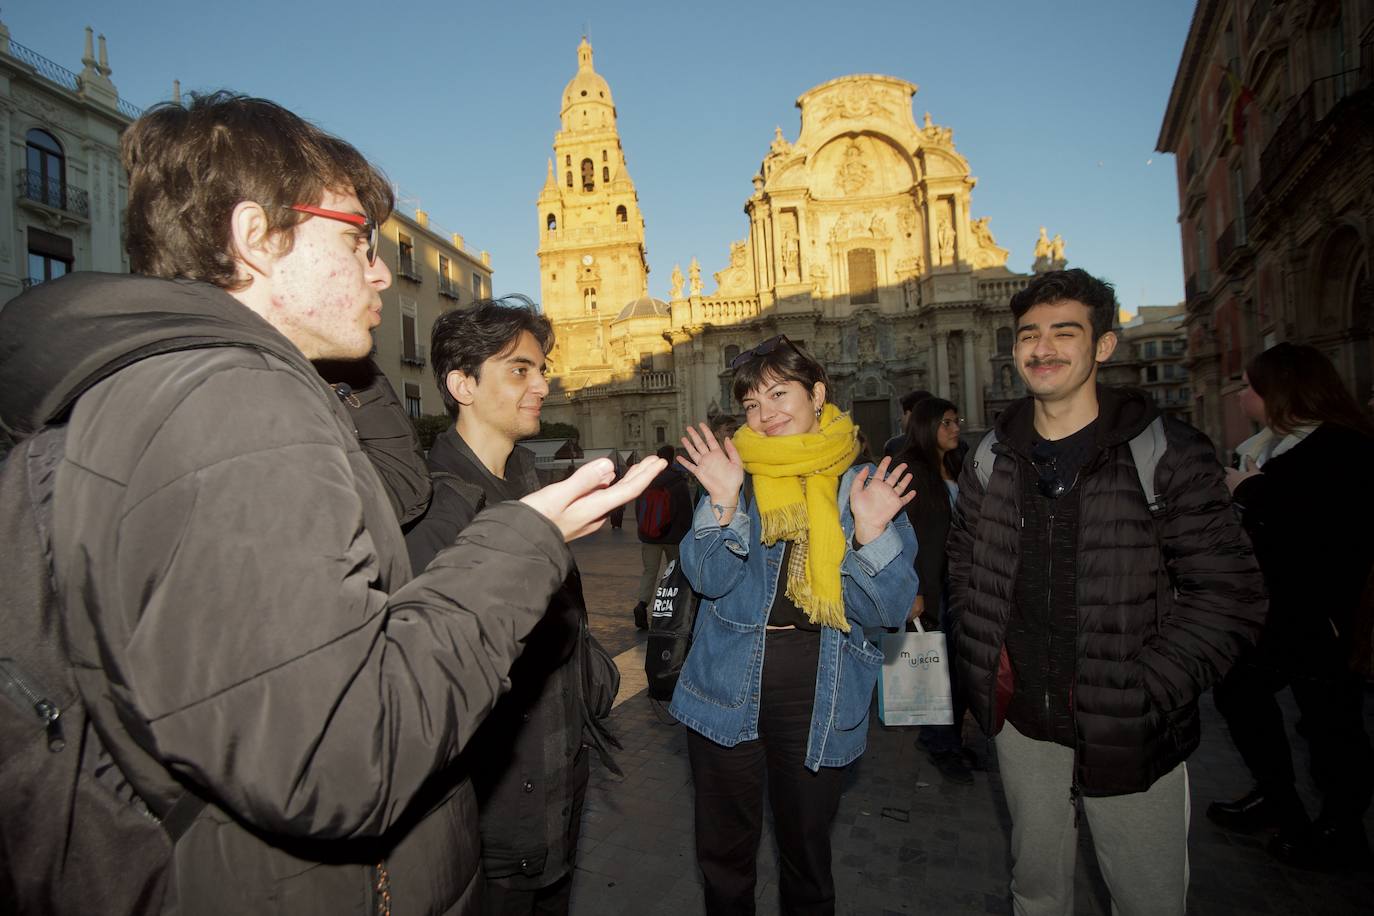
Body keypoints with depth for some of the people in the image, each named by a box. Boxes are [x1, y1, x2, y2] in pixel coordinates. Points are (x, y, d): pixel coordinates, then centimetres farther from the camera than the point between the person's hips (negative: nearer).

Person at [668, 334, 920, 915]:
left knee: (807, 848, 17)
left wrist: (868, 534, -24)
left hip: (819, 693, -1)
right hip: (728, 686, 1)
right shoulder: (735, 472, 1)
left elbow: (888, 610, -8)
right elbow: (709, 579, -11)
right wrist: (724, 501, -25)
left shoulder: (867, 485, -2)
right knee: (724, 851, 16)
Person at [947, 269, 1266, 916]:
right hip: (1020, 721, 3)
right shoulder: (991, 459, 1)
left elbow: (1229, 591, -12)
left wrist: (1146, 693, -18)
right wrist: (985, 662, 2)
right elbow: (964, 565, 12)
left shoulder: (1166, 452, -11)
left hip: (1129, 737, -3)